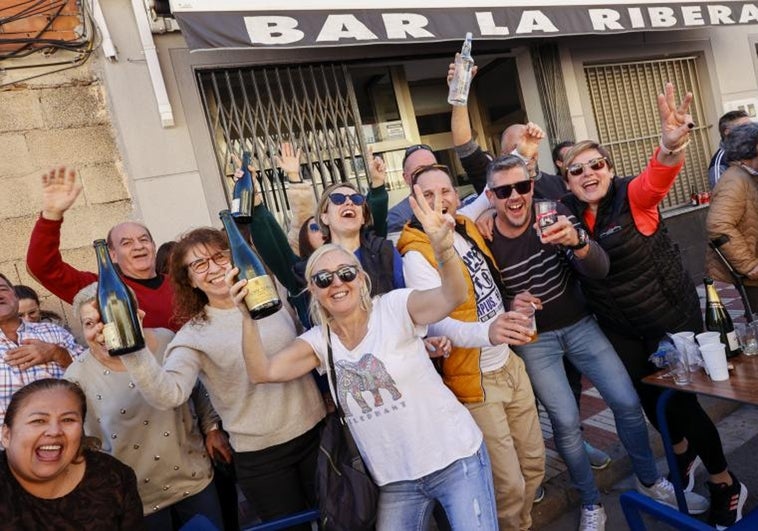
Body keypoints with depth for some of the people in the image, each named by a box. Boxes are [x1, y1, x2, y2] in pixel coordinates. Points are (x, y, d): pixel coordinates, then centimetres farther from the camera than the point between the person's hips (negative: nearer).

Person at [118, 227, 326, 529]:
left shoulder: (273, 295, 0)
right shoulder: (194, 335, -10)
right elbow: (168, 394, -28)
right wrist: (132, 347, -41)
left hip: (315, 431, 3)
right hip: (260, 455, -3)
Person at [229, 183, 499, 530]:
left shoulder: (394, 308, -13)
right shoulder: (319, 341, 0)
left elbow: (453, 296, -29)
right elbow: (261, 372, -9)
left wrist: (443, 248, -48)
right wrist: (248, 316, -23)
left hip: (455, 459, -4)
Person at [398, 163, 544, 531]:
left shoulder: (468, 227, 2)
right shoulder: (417, 255, -20)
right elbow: (436, 322, -33)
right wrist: (486, 332, -50)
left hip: (510, 363, 7)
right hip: (476, 379, -7)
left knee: (534, 463, 19)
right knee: (509, 484, 1)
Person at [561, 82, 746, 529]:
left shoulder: (633, 197, -18)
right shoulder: (569, 214, -5)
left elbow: (656, 179, -41)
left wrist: (672, 147, -62)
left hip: (671, 316, -5)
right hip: (619, 327, 5)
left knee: (681, 398, 2)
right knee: (647, 395, 20)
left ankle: (726, 483, 29)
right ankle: (683, 450, 52)